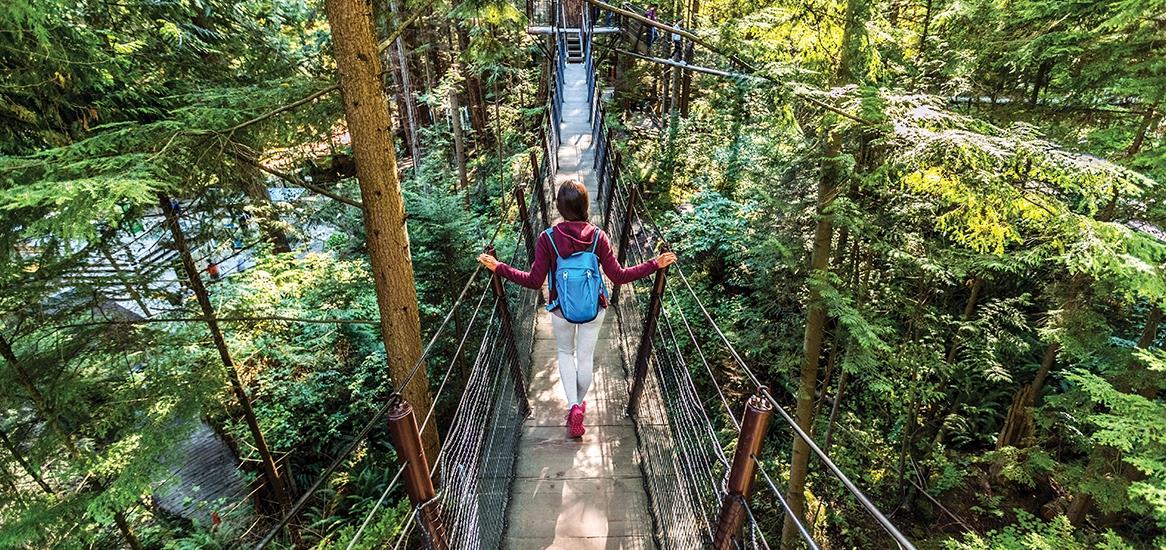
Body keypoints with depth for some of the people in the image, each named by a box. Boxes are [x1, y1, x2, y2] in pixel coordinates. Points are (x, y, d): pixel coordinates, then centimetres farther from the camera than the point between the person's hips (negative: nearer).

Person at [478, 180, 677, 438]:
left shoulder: (547, 237, -19)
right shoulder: (598, 236, -16)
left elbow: (534, 281, -17)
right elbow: (618, 276, -15)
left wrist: (498, 267, -8)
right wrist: (655, 264, -6)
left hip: (561, 310, 0)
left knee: (565, 353, 24)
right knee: (586, 357, 19)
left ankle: (573, 406, 13)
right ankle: (580, 404, 39)